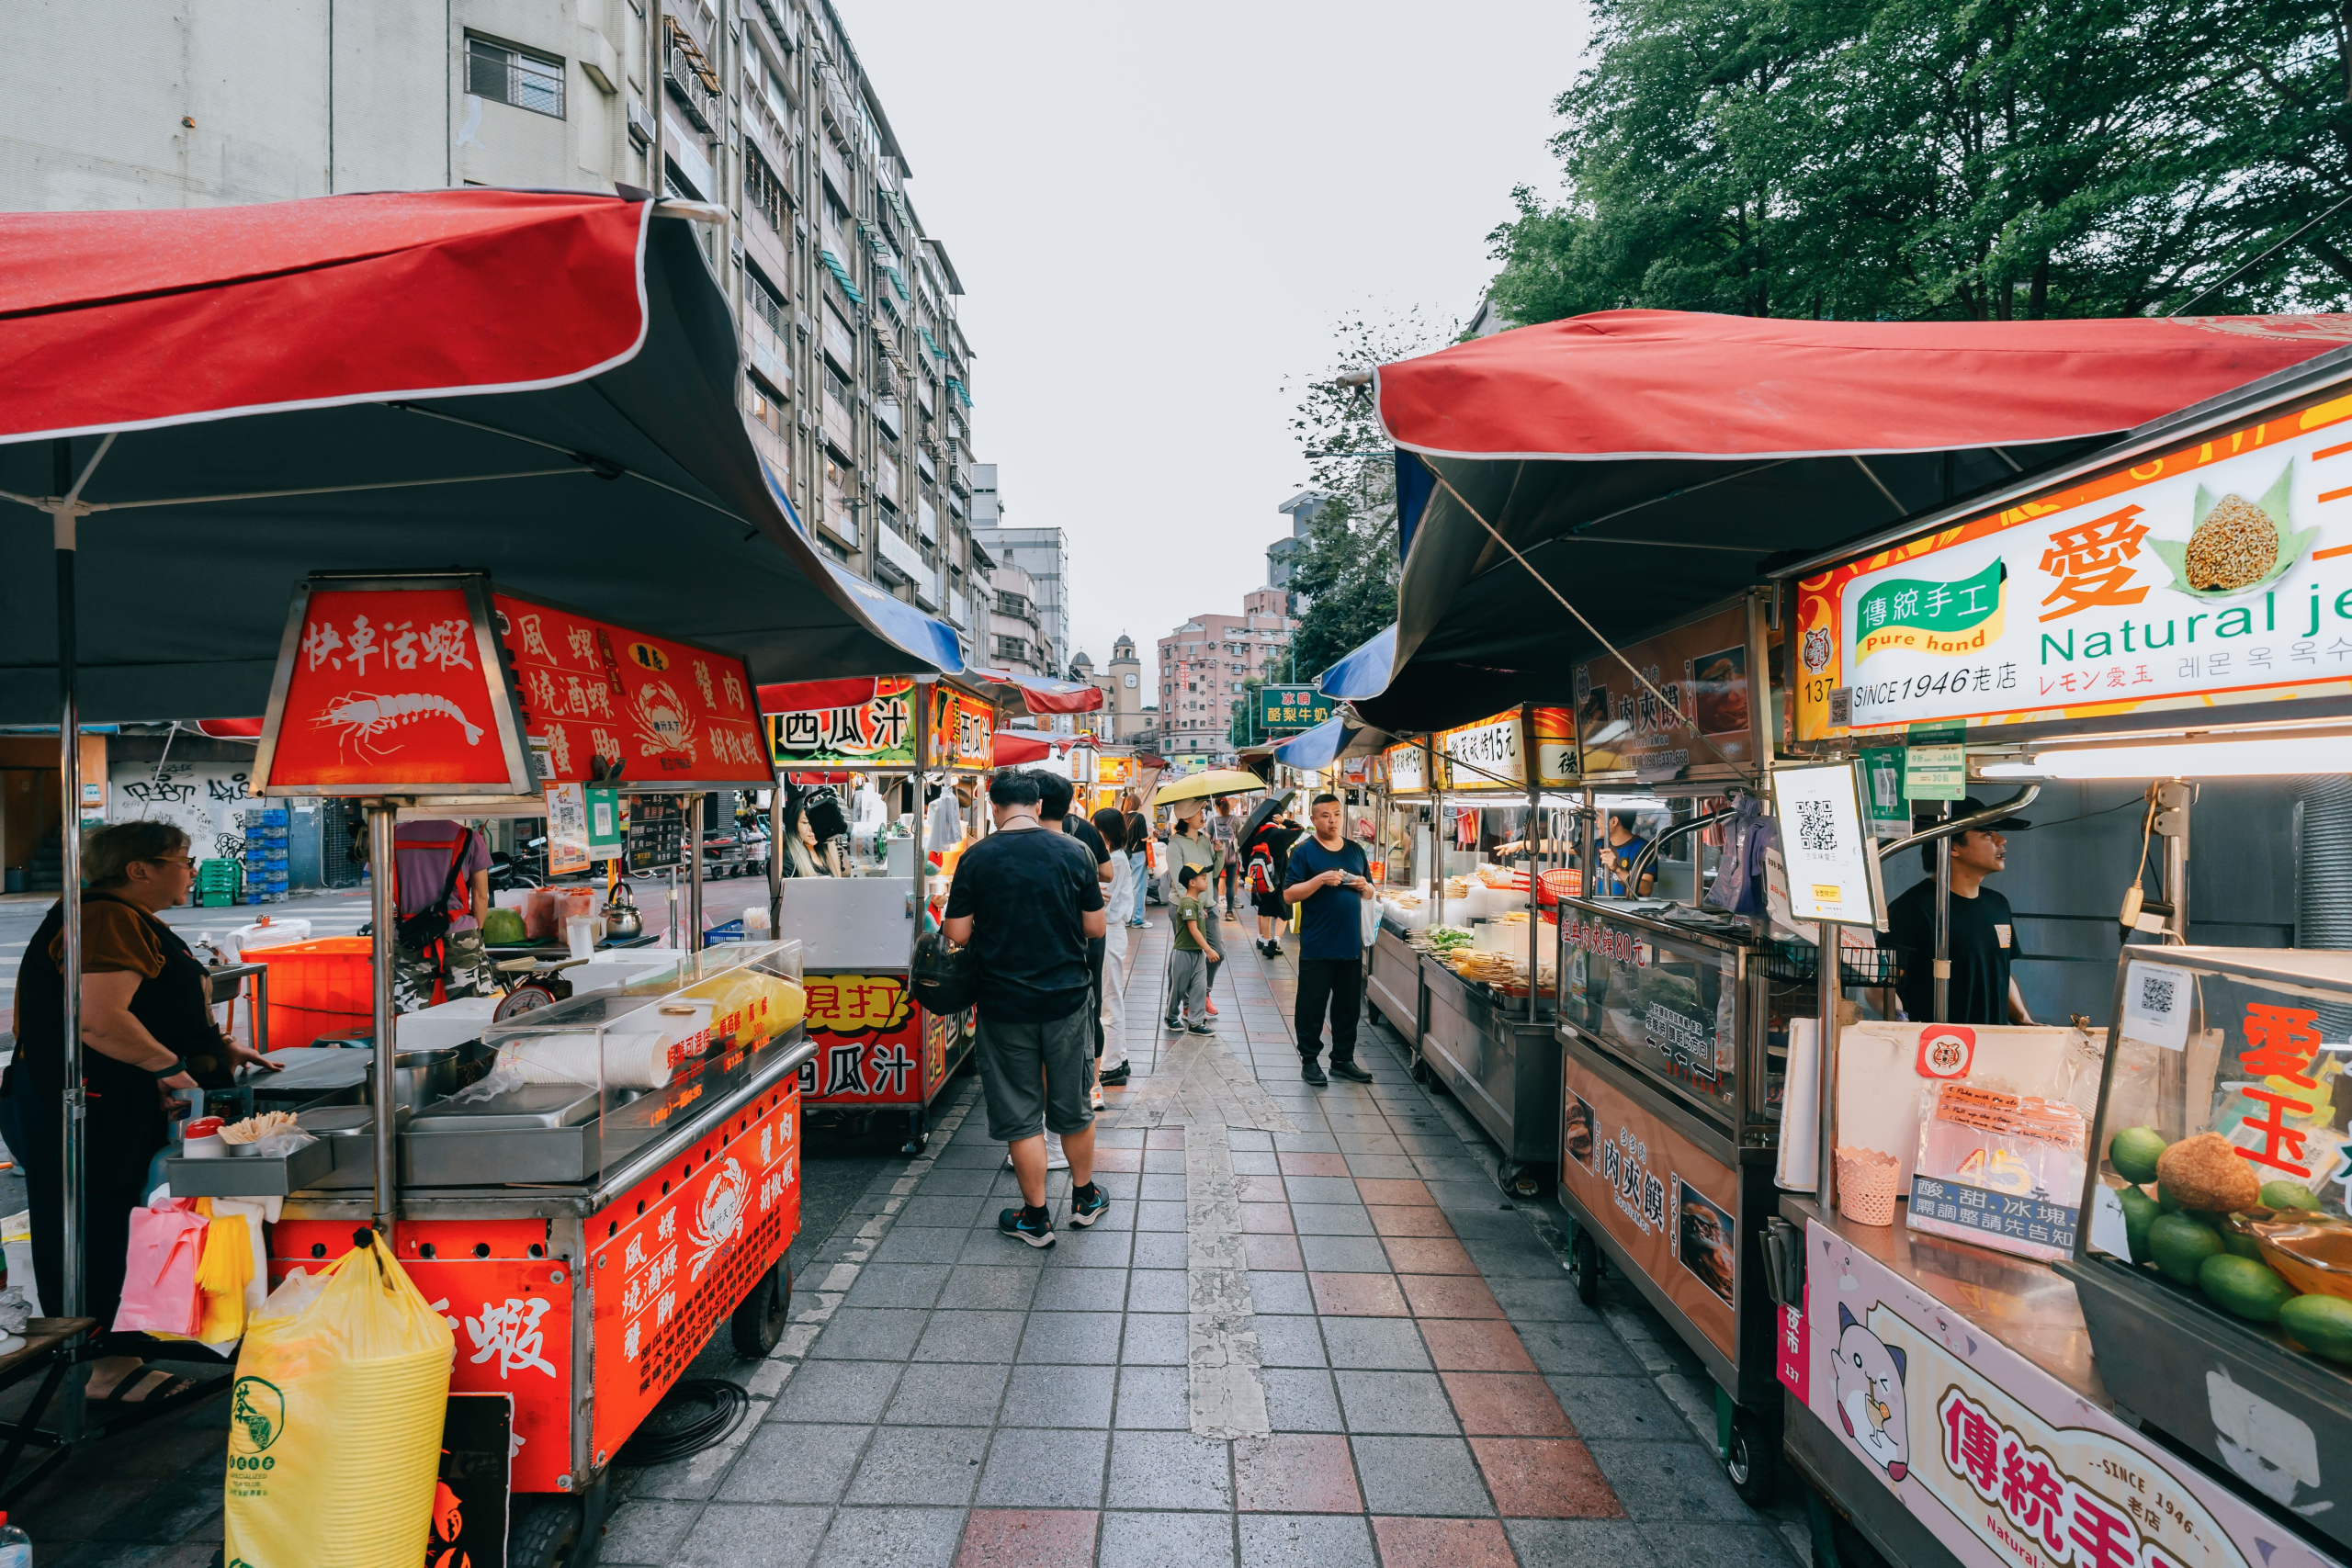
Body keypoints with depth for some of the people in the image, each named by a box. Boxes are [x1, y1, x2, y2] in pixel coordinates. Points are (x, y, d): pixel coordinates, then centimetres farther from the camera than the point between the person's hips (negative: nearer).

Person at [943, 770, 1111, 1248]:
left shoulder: (976, 858, -9)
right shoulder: (1074, 851, -5)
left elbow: (957, 935, -7)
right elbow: (1095, 927, -1)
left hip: (1004, 1004, -1)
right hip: (1067, 997, 2)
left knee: (1020, 1114, 10)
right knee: (1073, 1106, 17)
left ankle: (1035, 1217, 21)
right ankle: (1085, 1198, 34)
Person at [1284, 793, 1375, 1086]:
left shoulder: (1355, 850, 12)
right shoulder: (1304, 851, -4)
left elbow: (1370, 892, 20)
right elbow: (1289, 894, -10)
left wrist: (1364, 887, -3)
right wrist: (1320, 880, -21)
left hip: (1351, 943, 5)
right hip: (1317, 947, -5)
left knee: (1348, 1005, 13)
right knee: (1312, 1005, 3)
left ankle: (1343, 1059, 26)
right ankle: (1309, 1059, 17)